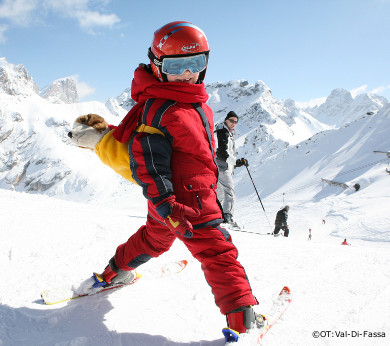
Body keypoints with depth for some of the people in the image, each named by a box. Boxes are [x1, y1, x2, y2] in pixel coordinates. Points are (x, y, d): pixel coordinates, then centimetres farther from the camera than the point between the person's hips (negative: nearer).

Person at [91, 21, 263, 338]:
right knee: (217, 251, -2)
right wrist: (165, 205, -28)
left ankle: (114, 273, 44)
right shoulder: (158, 108, -19)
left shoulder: (195, 102, 10)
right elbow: (148, 161, -23)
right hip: (186, 199, -10)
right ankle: (242, 315, 7)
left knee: (155, 237, 27)